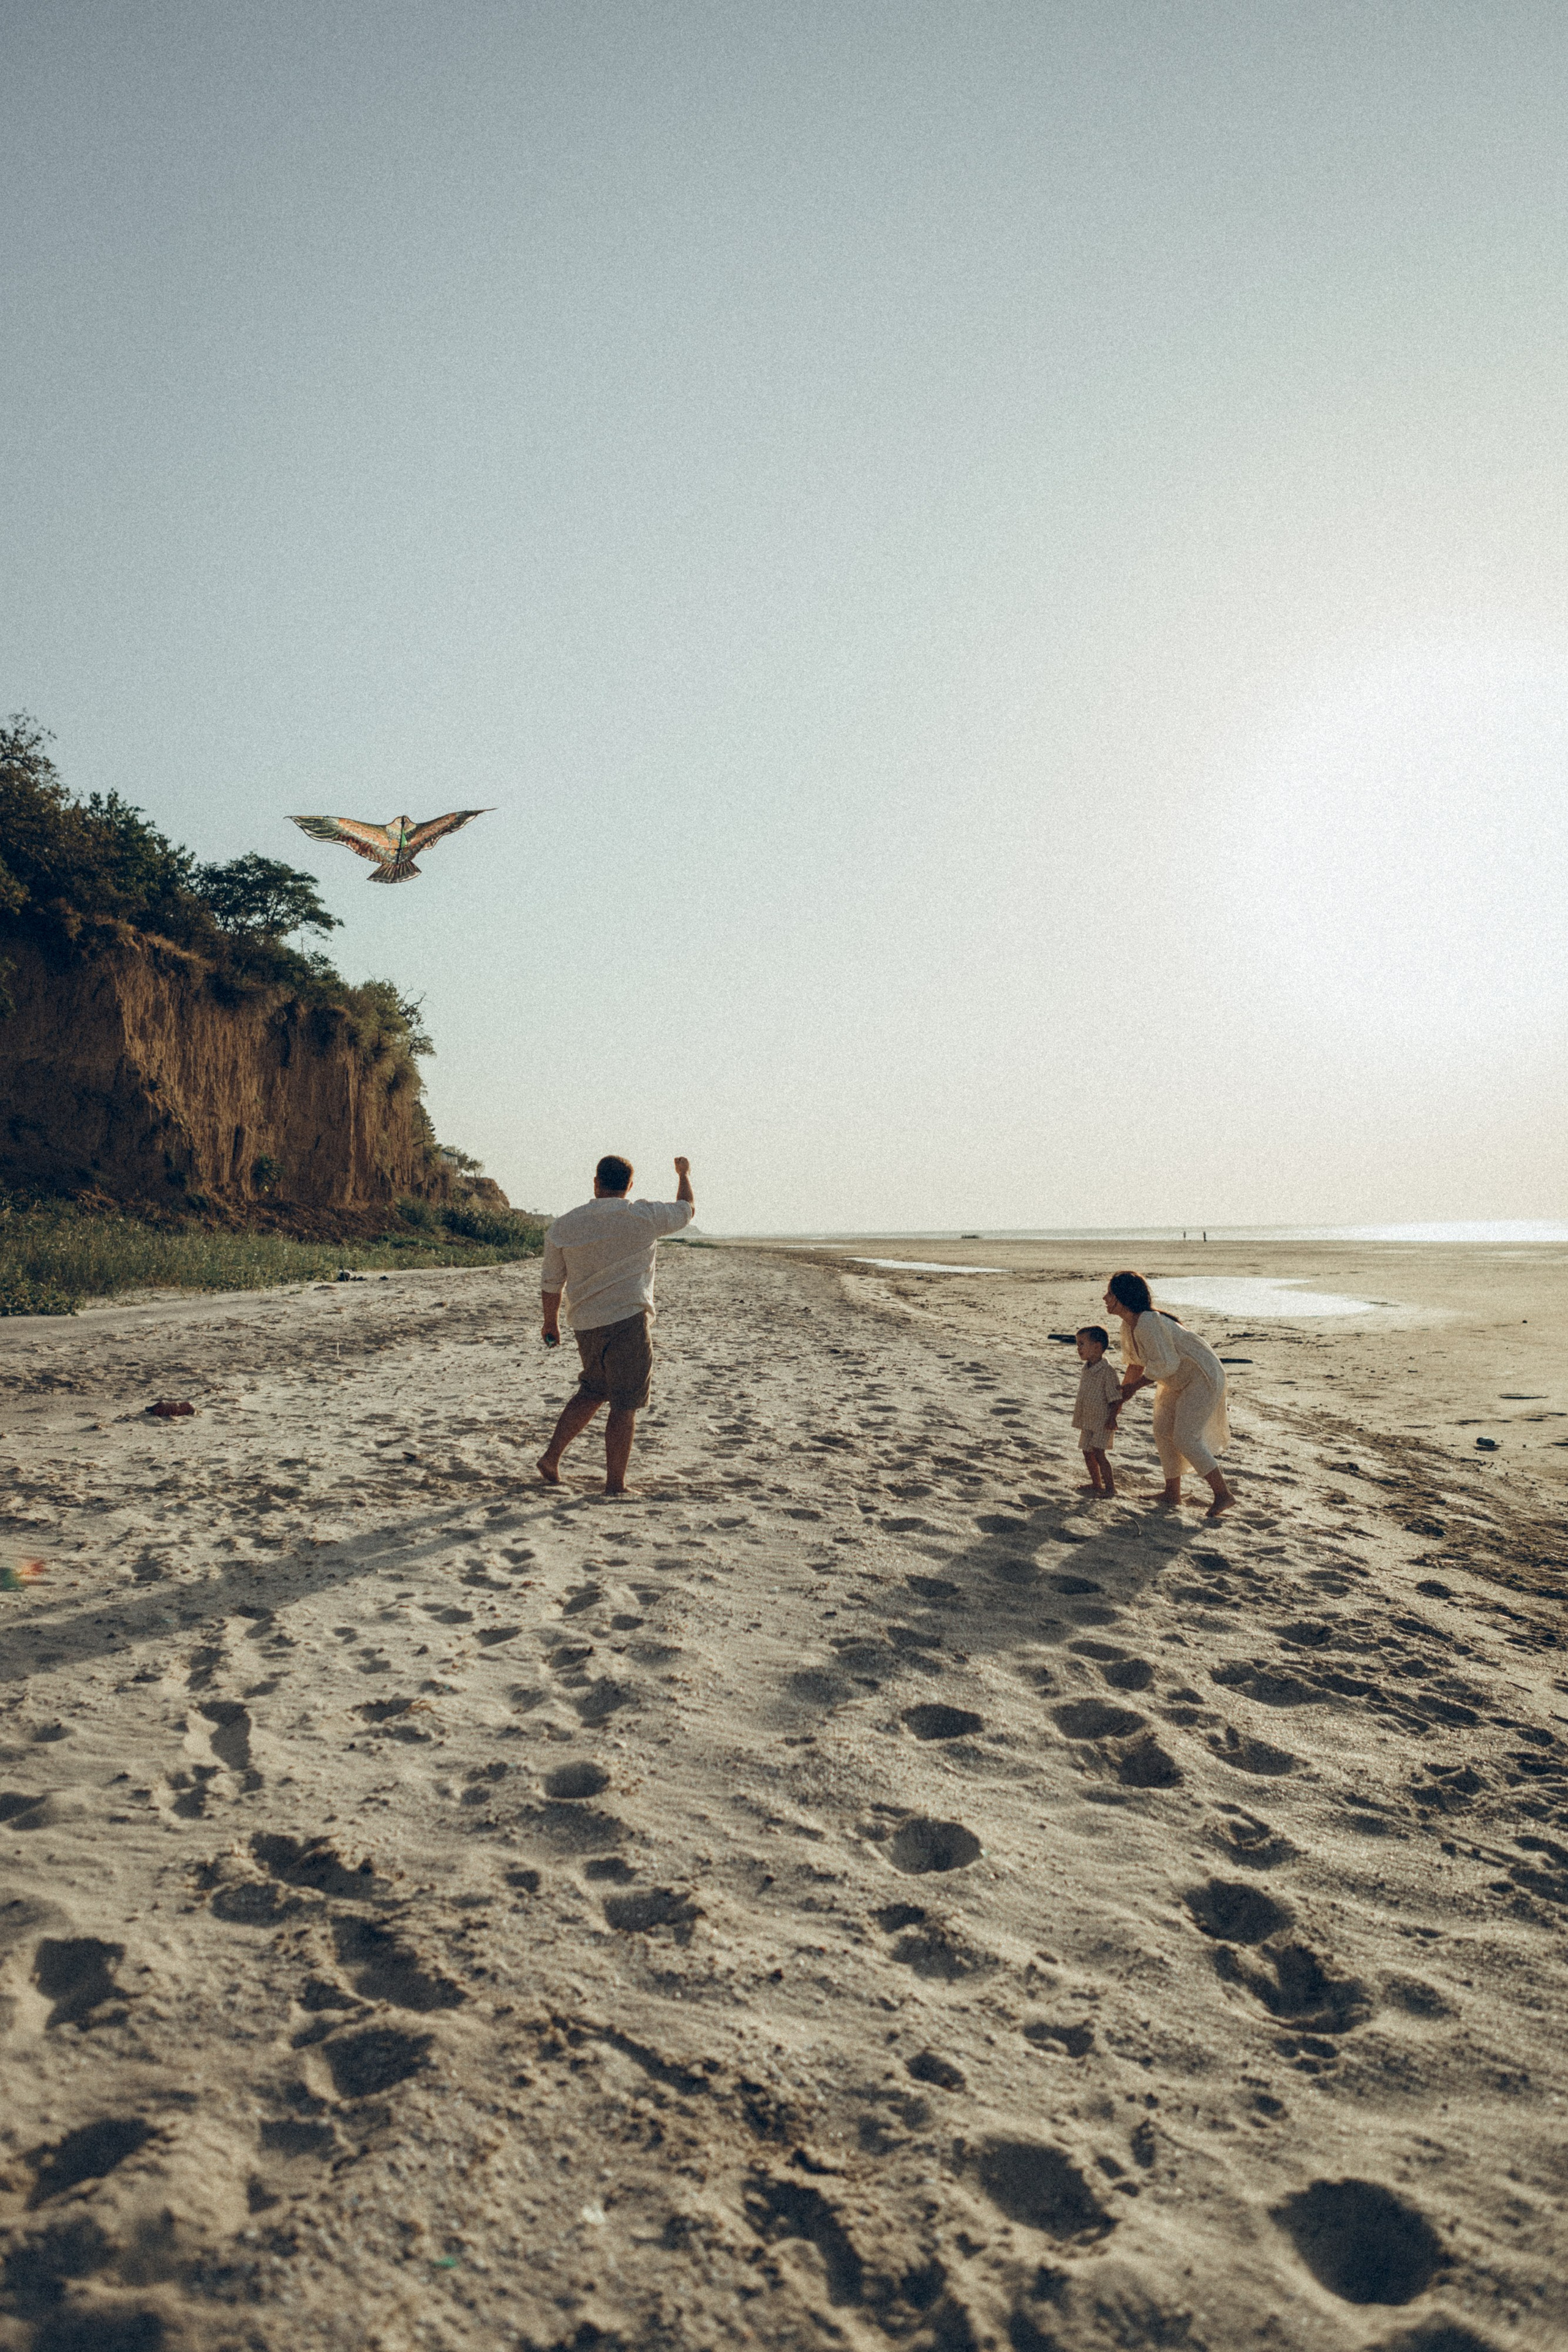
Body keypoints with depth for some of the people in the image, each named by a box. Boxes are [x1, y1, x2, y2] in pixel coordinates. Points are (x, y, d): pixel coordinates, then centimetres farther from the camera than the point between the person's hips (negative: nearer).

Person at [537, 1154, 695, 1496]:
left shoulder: (563, 1226, 4)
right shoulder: (645, 1217, -4)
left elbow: (551, 1284, 10)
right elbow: (687, 1209, 15)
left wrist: (551, 1323, 25)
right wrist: (684, 1175, 33)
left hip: (585, 1325, 5)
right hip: (628, 1319, -5)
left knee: (593, 1391, 23)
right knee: (625, 1405, 1)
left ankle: (551, 1457, 24)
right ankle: (615, 1484, 4)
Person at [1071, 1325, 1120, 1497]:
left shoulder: (1108, 1370, -17)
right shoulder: (1086, 1369, 8)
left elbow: (1116, 1398, -16)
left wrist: (1112, 1418, -20)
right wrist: (1079, 1416, 20)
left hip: (1103, 1421, -8)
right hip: (1088, 1420, 9)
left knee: (1098, 1452, -14)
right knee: (1087, 1452, 12)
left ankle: (1110, 1486, -5)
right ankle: (1097, 1484, 26)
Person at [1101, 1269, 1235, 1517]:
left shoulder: (1148, 1322, -28)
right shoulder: (1128, 1327, 4)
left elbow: (1165, 1364, -29)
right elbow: (1136, 1366, 14)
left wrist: (1135, 1386, -17)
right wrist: (1119, 1402, 14)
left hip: (1204, 1378, -10)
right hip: (1180, 1383, 10)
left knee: (1185, 1438, -14)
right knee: (1163, 1431, 10)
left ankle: (1222, 1494, -6)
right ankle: (1173, 1492, 20)